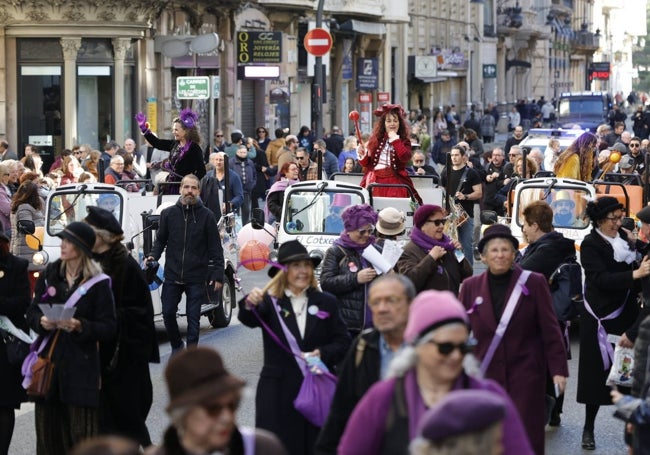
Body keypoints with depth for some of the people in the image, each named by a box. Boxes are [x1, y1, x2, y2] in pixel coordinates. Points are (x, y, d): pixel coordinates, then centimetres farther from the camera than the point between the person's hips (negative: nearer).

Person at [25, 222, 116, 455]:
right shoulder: (49, 274, 8)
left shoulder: (98, 283, -4)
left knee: (80, 435, -4)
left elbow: (108, 328, -5)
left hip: (80, 365, -4)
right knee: (48, 429, 4)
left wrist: (80, 326, -21)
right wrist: (41, 322, -9)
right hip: (48, 359, 4)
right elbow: (32, 312, 13)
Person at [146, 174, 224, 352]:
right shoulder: (169, 213, 5)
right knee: (168, 313, 3)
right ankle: (176, 345, 26)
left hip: (196, 278, -2)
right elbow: (161, 239, 14)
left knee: (193, 318, 1)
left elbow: (215, 248, 1)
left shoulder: (206, 216, 1)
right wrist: (153, 256, -5)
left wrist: (218, 274, -5)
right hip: (172, 276, 2)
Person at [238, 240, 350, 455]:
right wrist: (250, 305, -43)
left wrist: (322, 354, -13)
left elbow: (343, 342, 6)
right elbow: (249, 320, -20)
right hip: (278, 394, -2)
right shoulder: (270, 302, 0)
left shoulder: (326, 303, 9)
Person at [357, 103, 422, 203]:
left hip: (395, 183, -2)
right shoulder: (375, 140, 11)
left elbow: (405, 157, -15)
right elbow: (366, 163, 15)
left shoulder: (404, 141, 6)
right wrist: (362, 155, -6)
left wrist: (395, 139, -8)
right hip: (374, 182, 2)